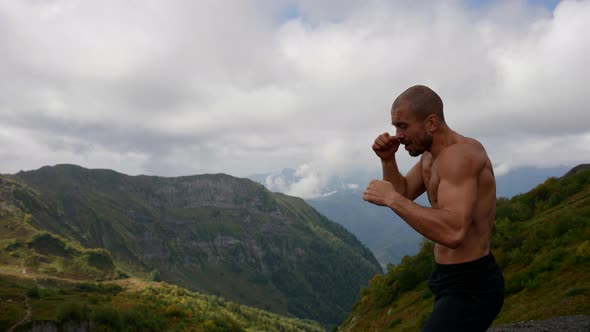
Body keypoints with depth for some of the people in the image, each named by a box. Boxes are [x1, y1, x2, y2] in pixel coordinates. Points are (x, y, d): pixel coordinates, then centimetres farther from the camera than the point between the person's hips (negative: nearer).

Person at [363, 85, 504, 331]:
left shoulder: (459, 154, -23)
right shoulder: (431, 154, 7)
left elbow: (453, 233, -36)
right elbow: (403, 193, 15)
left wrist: (391, 198, -30)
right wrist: (387, 160, -2)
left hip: (471, 288, -11)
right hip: (455, 281, 11)